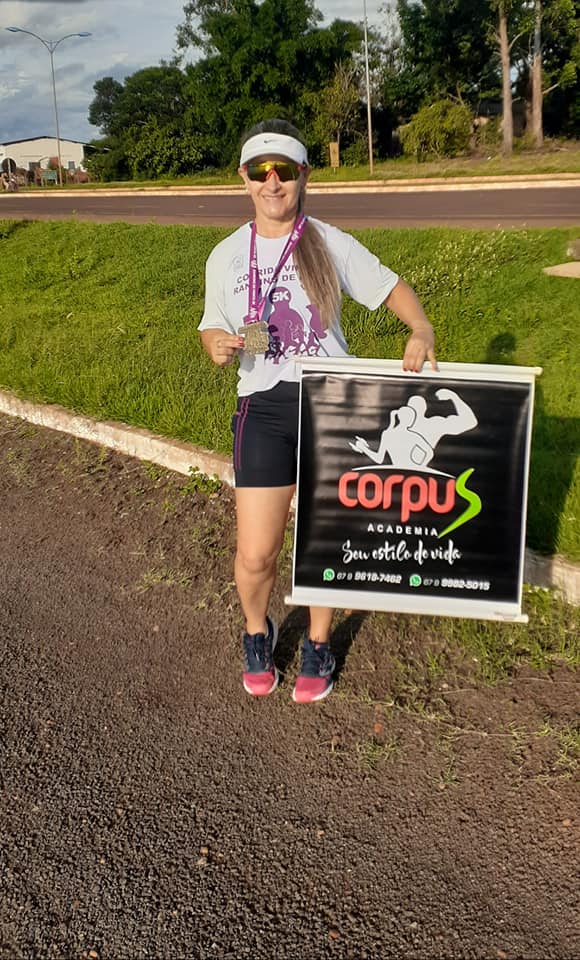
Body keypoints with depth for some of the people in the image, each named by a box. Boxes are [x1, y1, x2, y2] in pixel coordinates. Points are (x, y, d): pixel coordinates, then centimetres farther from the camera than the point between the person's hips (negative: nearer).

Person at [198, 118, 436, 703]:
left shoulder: (332, 245, 3)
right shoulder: (226, 256, 8)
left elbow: (391, 288, 7)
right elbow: (212, 326, 16)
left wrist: (422, 331, -13)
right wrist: (218, 346, -8)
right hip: (263, 408, 1)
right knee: (256, 552, -4)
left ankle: (318, 645, 33)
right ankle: (257, 632, 30)